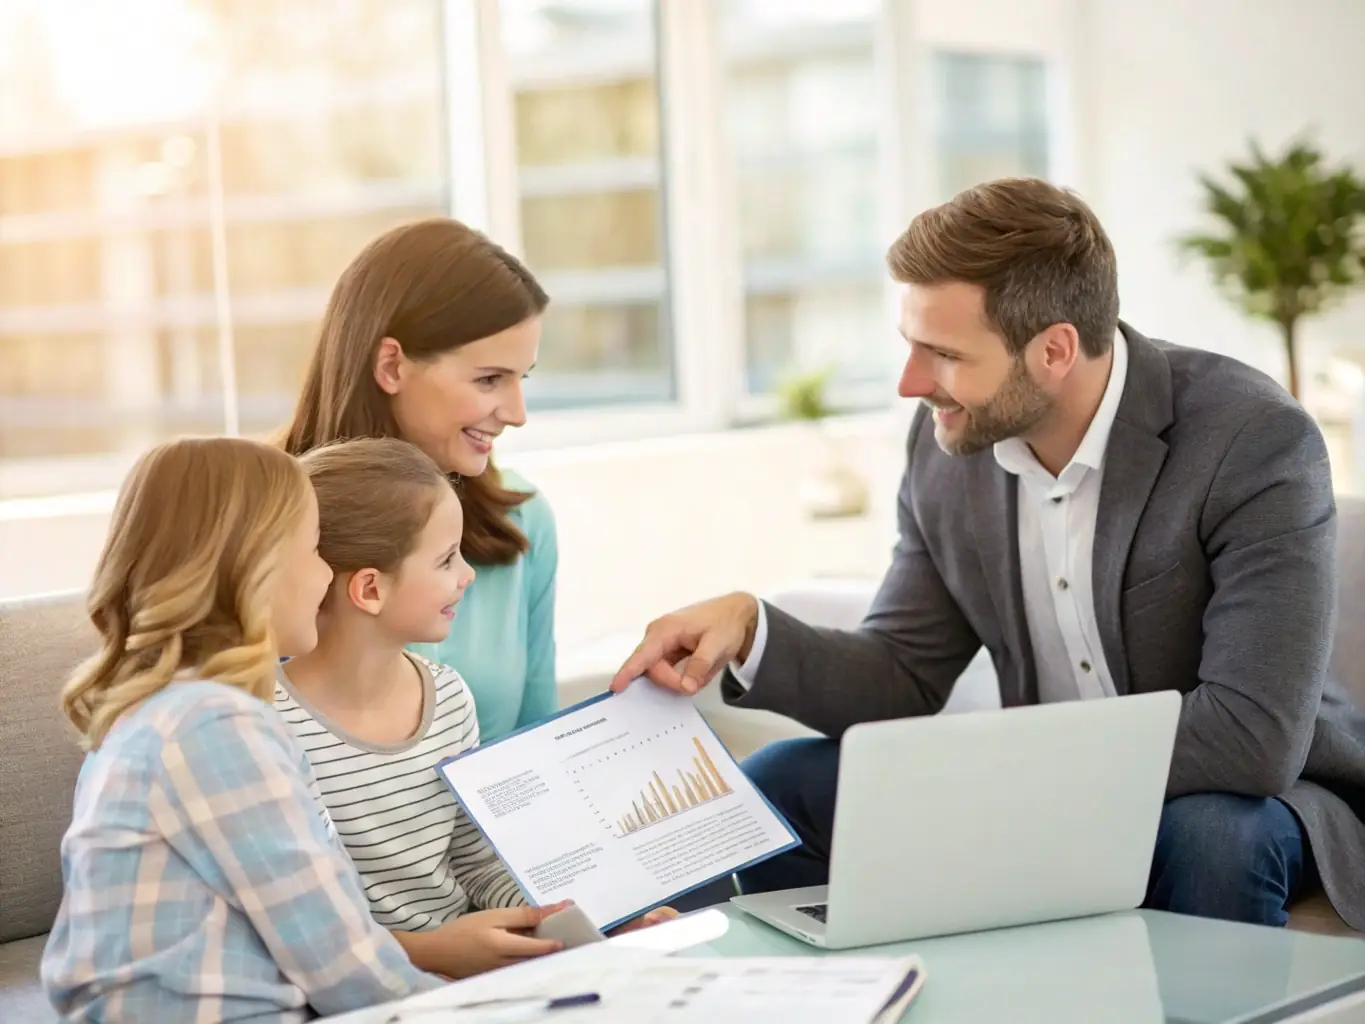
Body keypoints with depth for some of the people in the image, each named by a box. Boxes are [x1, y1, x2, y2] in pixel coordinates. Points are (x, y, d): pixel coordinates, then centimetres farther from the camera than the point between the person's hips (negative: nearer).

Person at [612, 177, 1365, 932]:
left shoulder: (1257, 441, -23)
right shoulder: (948, 442, -6)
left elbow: (1256, 736, -31)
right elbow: (903, 681, 1)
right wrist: (752, 631, -18)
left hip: (1241, 804, -5)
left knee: (1212, 839, -38)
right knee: (780, 786, -5)